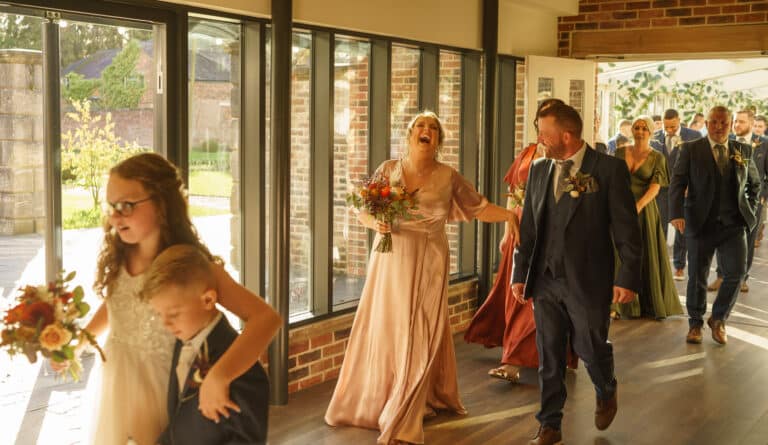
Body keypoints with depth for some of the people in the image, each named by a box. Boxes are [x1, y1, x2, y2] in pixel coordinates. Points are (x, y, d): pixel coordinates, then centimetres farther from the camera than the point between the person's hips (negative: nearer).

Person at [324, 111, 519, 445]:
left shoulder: (448, 177, -1)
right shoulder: (389, 169, 1)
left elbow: (479, 208, 3)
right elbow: (363, 212, 4)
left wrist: (508, 215, -13)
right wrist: (376, 223, -16)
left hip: (428, 264, -1)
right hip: (391, 261, 1)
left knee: (420, 338, 0)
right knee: (384, 330, 6)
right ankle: (372, 404, 24)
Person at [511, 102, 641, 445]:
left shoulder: (609, 168, -8)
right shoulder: (538, 170, 6)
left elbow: (626, 228, -8)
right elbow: (528, 226, 10)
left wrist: (628, 277, -11)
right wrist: (520, 274, 8)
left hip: (588, 281, -4)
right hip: (545, 281, 4)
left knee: (591, 349, 8)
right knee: (549, 356, 9)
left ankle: (606, 394, 41)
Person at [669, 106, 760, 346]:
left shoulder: (743, 151, 8)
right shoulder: (691, 149, -1)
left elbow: (754, 183, 21)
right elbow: (677, 183, -7)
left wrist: (750, 209, 8)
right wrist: (677, 214, -20)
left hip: (734, 224, 2)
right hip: (701, 223, -2)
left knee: (736, 273, -5)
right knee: (697, 276, 5)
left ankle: (718, 319, 17)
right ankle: (695, 323, 23)